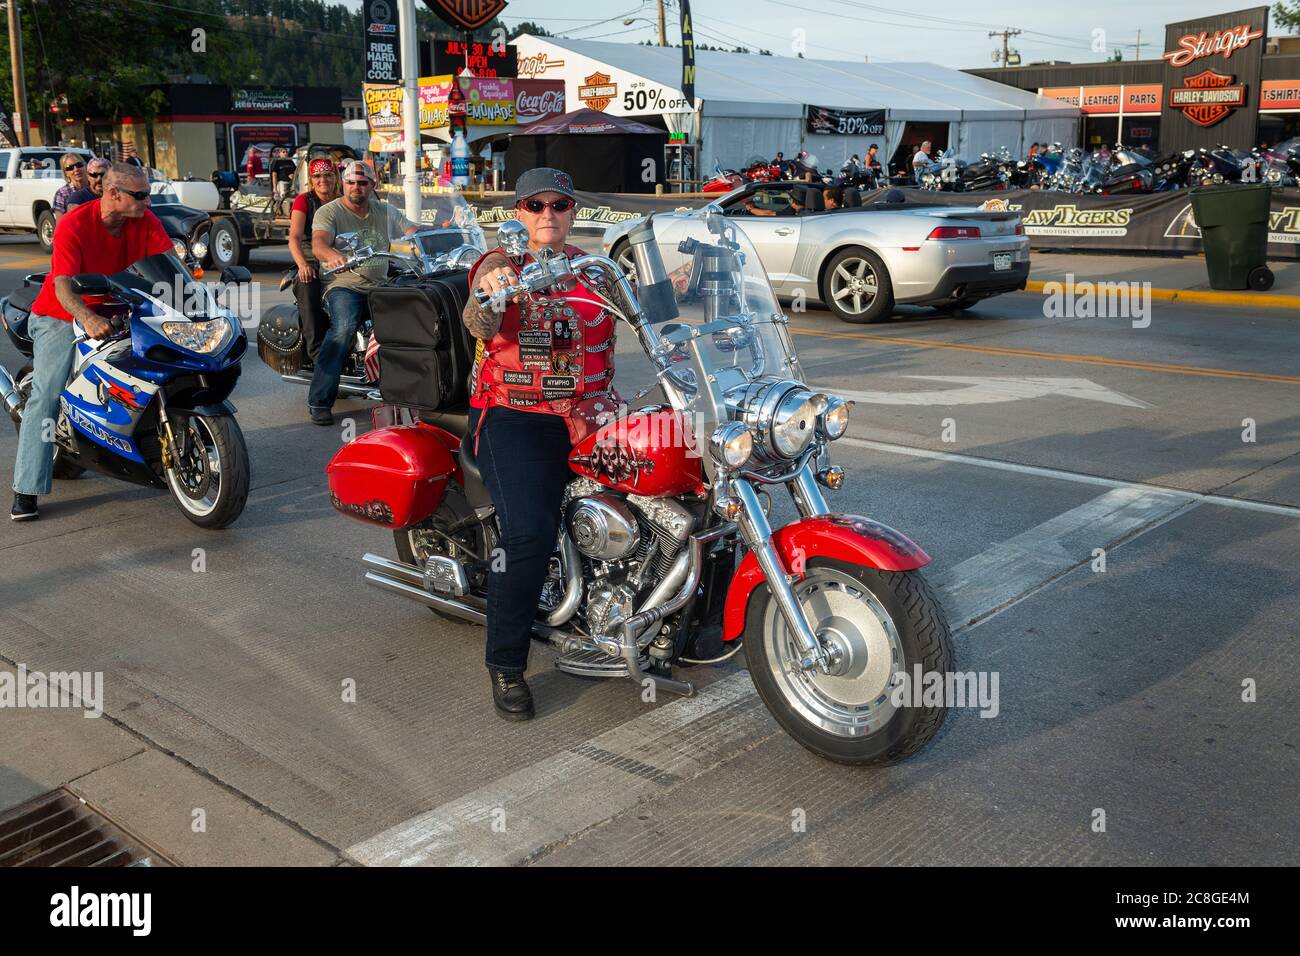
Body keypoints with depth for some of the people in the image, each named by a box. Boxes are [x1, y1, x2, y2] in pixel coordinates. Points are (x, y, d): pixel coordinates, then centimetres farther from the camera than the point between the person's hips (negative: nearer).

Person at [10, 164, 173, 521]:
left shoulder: (145, 221, -8)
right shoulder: (73, 225, -23)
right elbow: (62, 286, -32)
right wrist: (88, 319, -51)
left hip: (115, 312, 5)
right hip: (62, 317, -5)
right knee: (46, 396, -13)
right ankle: (26, 490, -12)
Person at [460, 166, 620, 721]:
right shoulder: (500, 264, 2)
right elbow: (480, 326, -18)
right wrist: (489, 293, -41)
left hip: (585, 415, 5)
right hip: (511, 416, -4)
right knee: (530, 533, -24)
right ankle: (505, 663, -7)